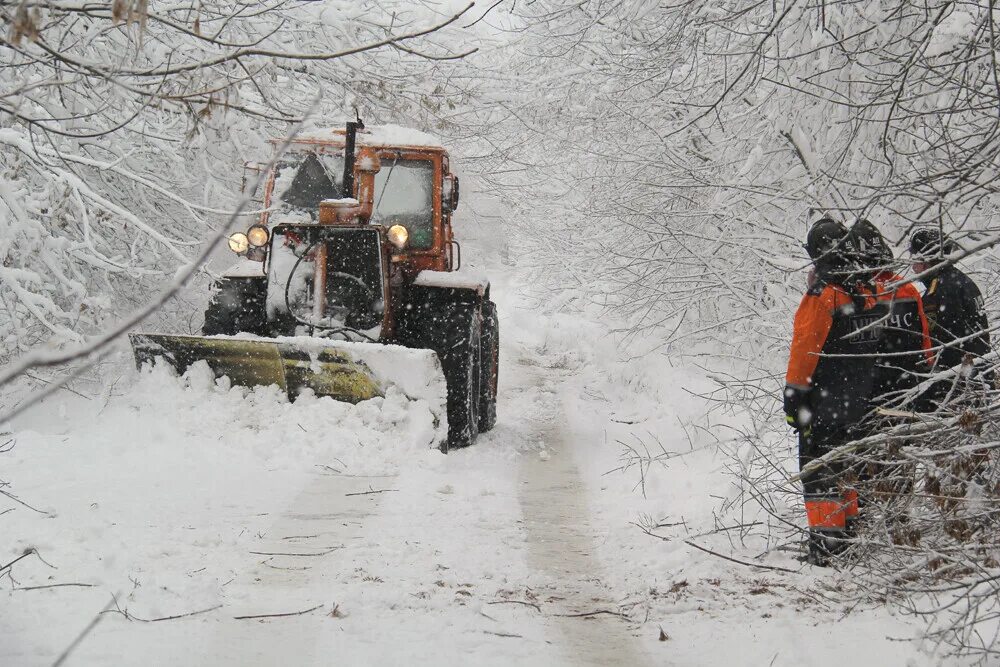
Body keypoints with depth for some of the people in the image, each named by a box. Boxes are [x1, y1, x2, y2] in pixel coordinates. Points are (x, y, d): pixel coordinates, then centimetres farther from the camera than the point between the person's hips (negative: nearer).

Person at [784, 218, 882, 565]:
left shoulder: (821, 296, -15)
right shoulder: (870, 291, 4)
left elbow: (804, 352, -16)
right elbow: (881, 344, 12)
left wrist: (793, 399, -11)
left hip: (824, 403, -6)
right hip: (863, 402, 6)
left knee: (819, 471, -2)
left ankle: (826, 540, -6)